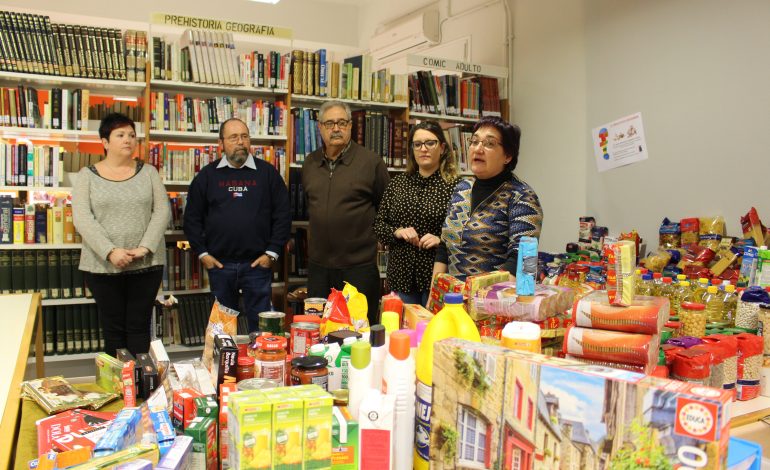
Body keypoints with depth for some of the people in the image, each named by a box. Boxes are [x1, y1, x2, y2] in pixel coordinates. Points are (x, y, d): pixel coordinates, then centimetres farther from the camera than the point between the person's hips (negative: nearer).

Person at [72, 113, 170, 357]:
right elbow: (82, 218, -7)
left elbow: (161, 211, -1)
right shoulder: (87, 176, 4)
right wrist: (110, 252, -19)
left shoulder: (148, 172, 7)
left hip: (146, 264, 1)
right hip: (102, 265, 0)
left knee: (139, 326, 4)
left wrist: (144, 248, -14)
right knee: (113, 328, 7)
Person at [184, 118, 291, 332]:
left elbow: (283, 215, 2)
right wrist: (202, 253, 1)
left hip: (258, 264, -1)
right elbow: (192, 218, 9)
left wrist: (272, 253, -4)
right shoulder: (207, 175, 6)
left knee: (259, 322, 4)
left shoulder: (267, 172, 3)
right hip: (219, 264, 2)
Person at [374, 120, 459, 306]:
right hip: (401, 275, 4)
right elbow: (378, 224, 10)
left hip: (437, 276, -3)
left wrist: (441, 240, -19)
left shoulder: (453, 186, -6)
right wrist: (397, 232, -8)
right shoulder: (398, 183, 7)